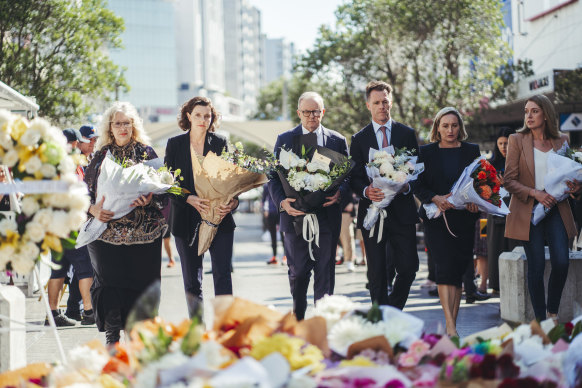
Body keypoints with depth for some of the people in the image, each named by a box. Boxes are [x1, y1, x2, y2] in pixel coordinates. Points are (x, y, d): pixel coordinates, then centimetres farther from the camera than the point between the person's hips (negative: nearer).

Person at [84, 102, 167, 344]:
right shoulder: (102, 155, 13)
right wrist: (94, 210, -8)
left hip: (142, 231, -1)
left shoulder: (145, 152, 9)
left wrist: (149, 198, -16)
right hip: (107, 230, 1)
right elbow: (86, 190, 12)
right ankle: (112, 337, 4)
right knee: (109, 280, -3)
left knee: (141, 280, -3)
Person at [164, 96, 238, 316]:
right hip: (187, 221, 0)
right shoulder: (175, 144, 5)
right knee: (192, 281, 5)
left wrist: (233, 201, -15)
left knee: (222, 275, -9)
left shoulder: (220, 144, 7)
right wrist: (190, 199, -16)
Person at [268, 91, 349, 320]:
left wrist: (340, 192, -14)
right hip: (295, 215, 0)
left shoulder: (337, 141, 9)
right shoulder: (284, 140, 8)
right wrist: (282, 202, -13)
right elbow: (274, 176, 4)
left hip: (327, 215, 0)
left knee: (325, 273, 1)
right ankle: (298, 317, 24)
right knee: (297, 272, 6)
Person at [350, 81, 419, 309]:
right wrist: (366, 191, -18)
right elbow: (354, 178, 3)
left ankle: (393, 310, 18)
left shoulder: (407, 134, 9)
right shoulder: (359, 139, 8)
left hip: (402, 210, 1)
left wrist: (407, 186, -13)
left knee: (408, 267, -3)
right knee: (377, 273, 3)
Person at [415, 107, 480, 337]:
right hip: (437, 219, -2)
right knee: (445, 267, -14)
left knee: (458, 270, 3)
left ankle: (452, 326, 12)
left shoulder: (472, 150, 11)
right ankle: (451, 327, -18)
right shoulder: (427, 152, 7)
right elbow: (419, 186, 3)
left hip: (464, 218, 2)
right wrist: (436, 198, -15)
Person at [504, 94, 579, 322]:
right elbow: (509, 181, -4)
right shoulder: (517, 140, 0)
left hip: (556, 209, 2)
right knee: (536, 266, -4)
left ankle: (553, 312, 13)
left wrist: (575, 188, -6)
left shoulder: (561, 141, 8)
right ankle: (540, 320, 8)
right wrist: (534, 193, -18)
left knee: (561, 262, -9)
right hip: (528, 210, -2)